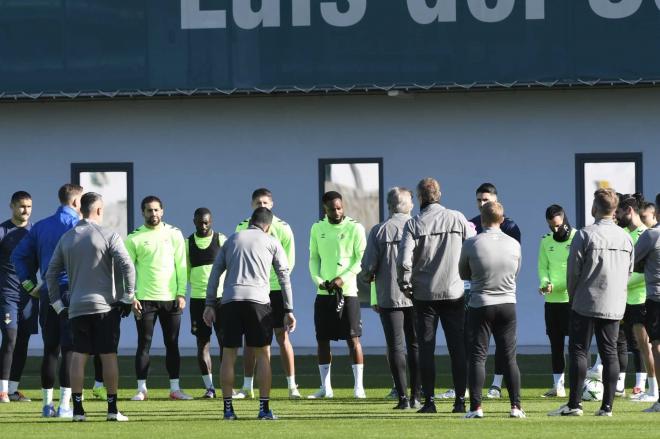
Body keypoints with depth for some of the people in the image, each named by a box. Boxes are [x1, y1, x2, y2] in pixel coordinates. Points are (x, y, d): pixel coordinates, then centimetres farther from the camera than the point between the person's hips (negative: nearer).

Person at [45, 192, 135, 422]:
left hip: (76, 308, 3)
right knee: (109, 356, 2)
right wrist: (128, 298, -5)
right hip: (105, 307, -3)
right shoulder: (108, 236, -4)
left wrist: (57, 304, 16)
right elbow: (127, 266, -14)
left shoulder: (66, 238, 10)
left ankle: (77, 408, 0)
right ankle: (112, 409, 3)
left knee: (78, 356, 4)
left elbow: (51, 273, 11)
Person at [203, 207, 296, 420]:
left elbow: (215, 273, 13)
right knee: (263, 354, 6)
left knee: (229, 354, 7)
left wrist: (210, 304, 13)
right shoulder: (271, 242, 13)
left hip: (230, 301, 2)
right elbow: (284, 277, 8)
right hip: (257, 301, -2)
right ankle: (264, 408, 2)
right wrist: (289, 310, 9)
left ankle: (227, 408, 6)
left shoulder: (232, 240, 19)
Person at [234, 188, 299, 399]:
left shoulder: (282, 228, -1)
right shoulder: (243, 227, 6)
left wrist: (278, 276, -12)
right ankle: (247, 387, 10)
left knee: (282, 336, -2)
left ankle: (292, 386, 1)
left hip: (276, 288, -2)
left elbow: (289, 260, -1)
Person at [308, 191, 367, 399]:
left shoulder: (354, 228, -2)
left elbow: (361, 259, -5)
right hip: (324, 292, 4)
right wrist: (317, 279, -5)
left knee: (353, 338, -5)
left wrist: (342, 278, -15)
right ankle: (326, 387, 13)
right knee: (322, 339, 5)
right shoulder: (317, 229, 10)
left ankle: (358, 386, -2)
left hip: (347, 291, -4)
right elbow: (313, 258, 13)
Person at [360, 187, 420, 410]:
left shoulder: (379, 231, -3)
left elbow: (368, 265, -4)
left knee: (396, 347, 2)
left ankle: (403, 397, -3)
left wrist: (366, 278, 17)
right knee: (416, 345, 8)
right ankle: (416, 396, 4)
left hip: (389, 297, -1)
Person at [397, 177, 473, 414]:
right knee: (458, 348, 5)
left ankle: (429, 400, 1)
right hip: (454, 293, 1)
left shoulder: (414, 224, -5)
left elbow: (404, 259, -13)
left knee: (426, 348, 4)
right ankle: (460, 400, 2)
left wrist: (405, 285, 0)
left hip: (424, 294, -1)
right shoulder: (457, 219, 0)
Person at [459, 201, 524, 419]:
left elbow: (463, 274, 3)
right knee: (509, 357, 8)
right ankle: (516, 406, 5)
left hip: (480, 306, -2)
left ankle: (476, 407, -4)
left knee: (478, 357, 2)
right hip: (508, 305, 2)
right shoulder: (514, 245, -3)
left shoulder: (471, 244, -10)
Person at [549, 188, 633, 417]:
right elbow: (629, 271, 11)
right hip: (615, 305, 4)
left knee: (578, 351, 1)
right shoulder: (626, 238, 4)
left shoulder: (585, 235, -10)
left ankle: (574, 404, -4)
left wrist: (573, 296, 9)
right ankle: (607, 405, 4)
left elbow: (573, 270, -7)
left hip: (586, 304, -4)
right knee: (609, 353, 6)